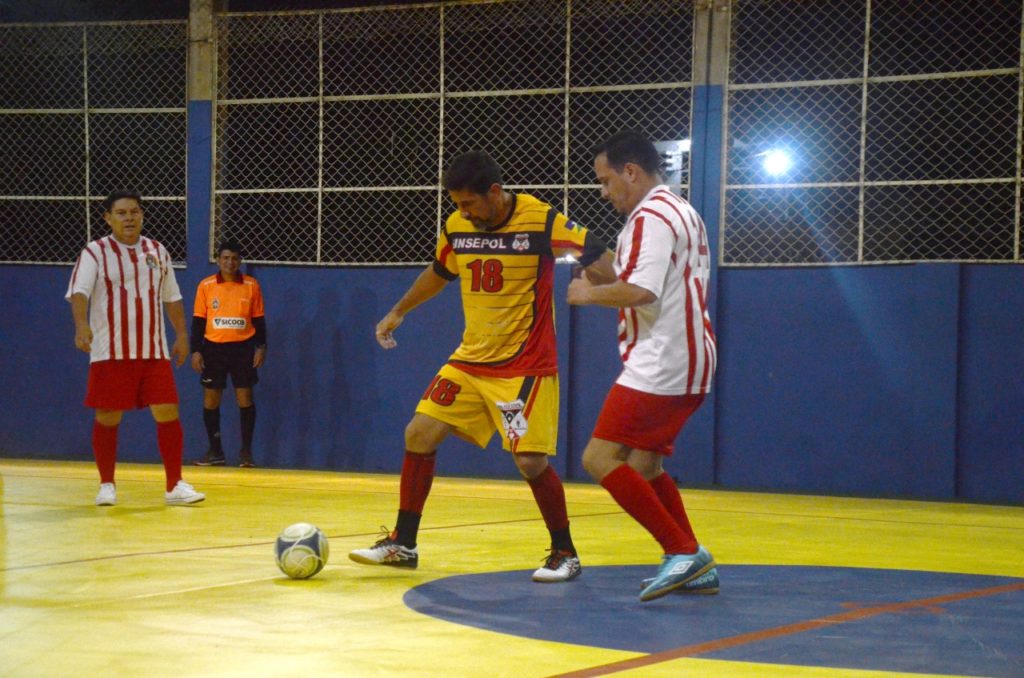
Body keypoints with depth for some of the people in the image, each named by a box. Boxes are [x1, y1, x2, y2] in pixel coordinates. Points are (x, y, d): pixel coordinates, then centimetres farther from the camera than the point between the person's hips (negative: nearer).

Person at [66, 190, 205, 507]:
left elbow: (171, 297, 19)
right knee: (108, 417, 2)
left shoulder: (157, 251, 11)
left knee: (167, 412, -3)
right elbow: (79, 291, -18)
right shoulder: (95, 253, -4)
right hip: (111, 352, -3)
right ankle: (107, 485, 17)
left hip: (154, 350, 3)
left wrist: (181, 334, 12)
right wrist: (81, 324, -35)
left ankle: (175, 486, 3)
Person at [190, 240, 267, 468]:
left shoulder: (251, 285, 1)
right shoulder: (206, 286, 1)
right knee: (210, 400, 3)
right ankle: (215, 451, 14)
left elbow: (259, 320, 6)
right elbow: (198, 321, 3)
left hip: (243, 347, -1)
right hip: (213, 347, 1)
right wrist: (196, 350, -2)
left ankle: (246, 451, 6)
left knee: (245, 398, -2)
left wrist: (261, 347, -3)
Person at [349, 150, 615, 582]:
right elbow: (439, 272, 21)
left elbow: (597, 258, -15)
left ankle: (564, 554, 9)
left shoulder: (542, 222, -16)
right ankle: (402, 544, 13)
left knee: (531, 461, -12)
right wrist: (398, 312, 29)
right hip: (469, 361, 6)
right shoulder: (456, 227, 2)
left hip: (526, 366, -6)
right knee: (419, 435, 0)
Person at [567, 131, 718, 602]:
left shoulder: (651, 217, -13)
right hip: (688, 364, 11)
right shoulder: (683, 212, 19)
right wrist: (605, 281, 22)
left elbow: (642, 291, -26)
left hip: (660, 366, -11)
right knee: (643, 464, 19)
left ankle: (683, 552, -15)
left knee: (601, 459, -11)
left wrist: (591, 293, -10)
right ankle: (695, 569, 18)